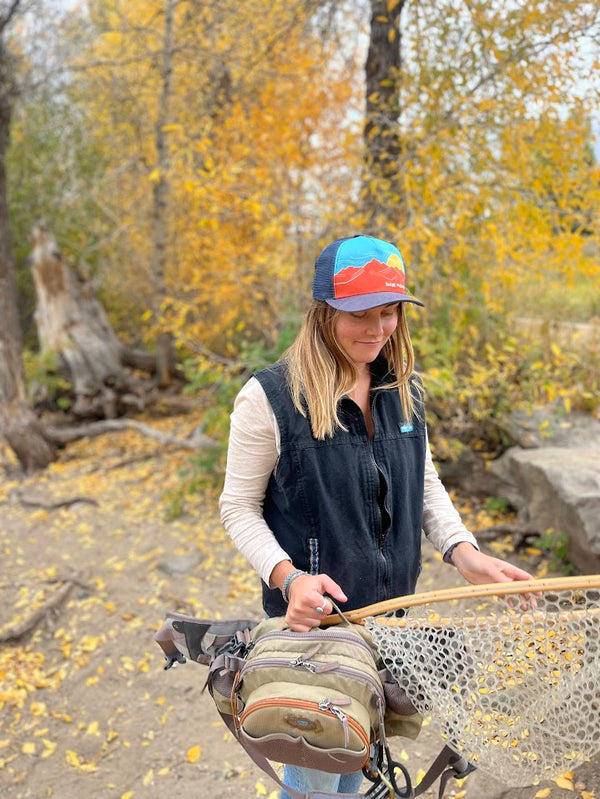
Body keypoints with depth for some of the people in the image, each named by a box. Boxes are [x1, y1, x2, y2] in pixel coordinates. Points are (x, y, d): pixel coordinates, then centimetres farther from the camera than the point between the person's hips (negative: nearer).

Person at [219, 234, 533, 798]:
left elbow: (425, 483, 8)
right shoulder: (271, 396, -19)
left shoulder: (404, 388, -1)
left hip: (390, 604, 5)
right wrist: (288, 577, -27)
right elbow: (239, 507, -12)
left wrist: (464, 553, -8)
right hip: (313, 608, -5)